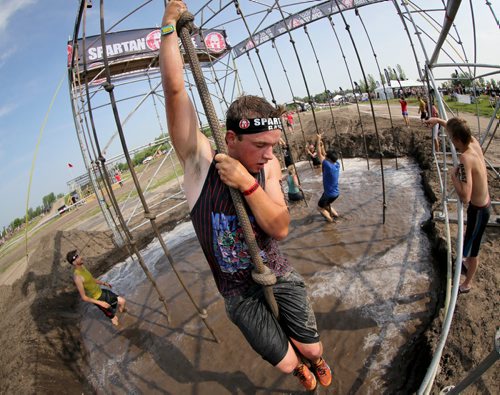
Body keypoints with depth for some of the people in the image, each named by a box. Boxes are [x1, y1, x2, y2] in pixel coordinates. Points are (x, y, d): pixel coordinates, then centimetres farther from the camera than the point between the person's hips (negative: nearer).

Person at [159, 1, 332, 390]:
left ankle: (317, 361, 56)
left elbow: (281, 227, -20)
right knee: (286, 364, 10)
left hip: (280, 277, 2)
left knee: (312, 349, 14)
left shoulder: (269, 167, -12)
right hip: (239, 292, -1)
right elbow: (175, 89, -25)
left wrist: (247, 183, -31)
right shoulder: (200, 160, -18)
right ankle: (302, 371, 51)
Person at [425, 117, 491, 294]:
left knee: (471, 247, 11)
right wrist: (439, 120, 19)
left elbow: (465, 197, -40)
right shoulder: (474, 142, -10)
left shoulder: (465, 159, -34)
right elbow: (458, 130, 15)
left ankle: (467, 284, 31)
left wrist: (454, 176, -27)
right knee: (471, 241, 31)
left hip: (479, 210, -8)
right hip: (483, 204, 8)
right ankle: (469, 263, 55)